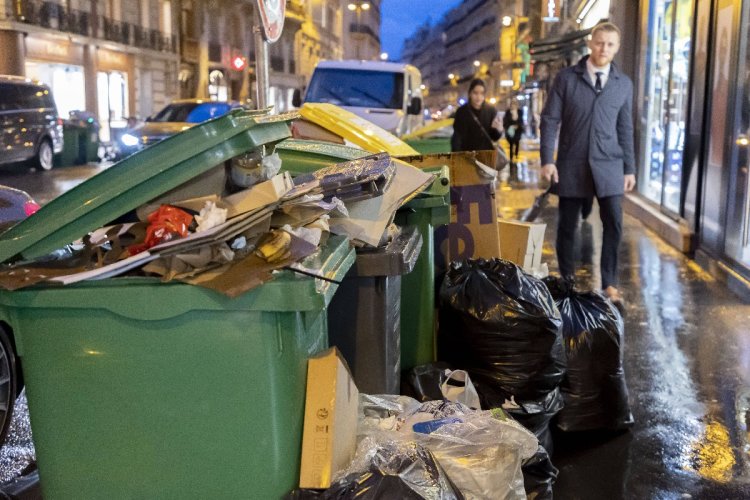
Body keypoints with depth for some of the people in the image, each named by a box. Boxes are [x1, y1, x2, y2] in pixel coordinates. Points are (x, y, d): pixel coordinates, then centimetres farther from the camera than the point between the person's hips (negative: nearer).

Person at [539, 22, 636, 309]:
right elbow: (550, 120, -2)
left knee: (613, 225, -4)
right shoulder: (566, 78, 0)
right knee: (567, 226, 6)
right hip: (572, 164, -1)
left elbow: (625, 129, 11)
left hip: (608, 165, 1)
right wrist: (547, 160, -10)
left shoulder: (624, 84, 7)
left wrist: (630, 168, 8)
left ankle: (609, 284, 9)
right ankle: (566, 282, 21)